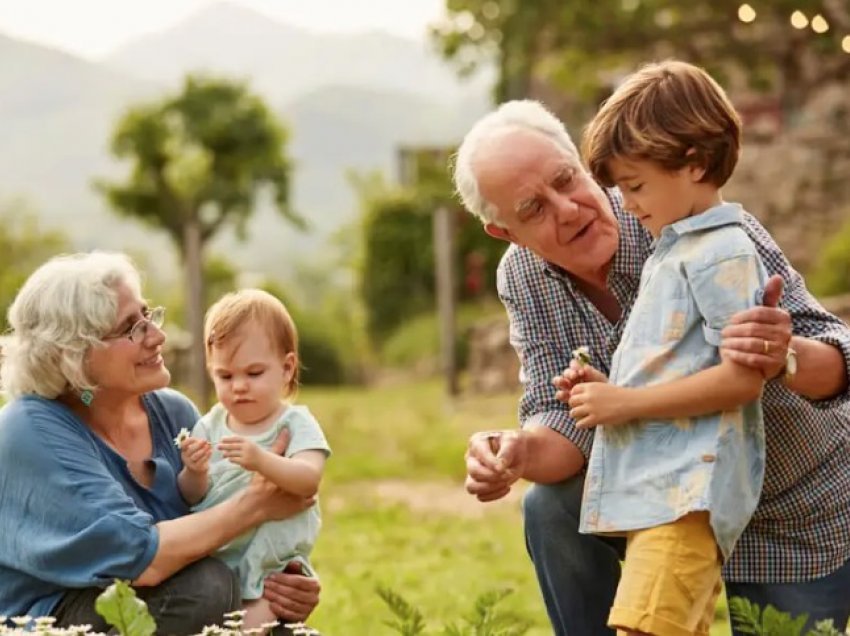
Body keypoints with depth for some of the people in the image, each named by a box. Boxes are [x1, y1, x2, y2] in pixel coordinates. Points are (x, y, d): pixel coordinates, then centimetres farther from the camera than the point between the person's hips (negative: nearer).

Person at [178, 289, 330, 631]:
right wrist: (194, 474, -18)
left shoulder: (295, 423, -4)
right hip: (211, 563, 4)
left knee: (250, 624, -23)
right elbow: (192, 498, 5)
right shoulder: (210, 426, 7)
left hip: (272, 569, -4)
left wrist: (262, 461, -39)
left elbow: (308, 480, -22)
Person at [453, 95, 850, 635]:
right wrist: (518, 454, -39)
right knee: (552, 509, -19)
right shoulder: (522, 279, -12)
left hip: (798, 516, -3)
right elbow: (564, 415, -15)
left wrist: (787, 358, -54)